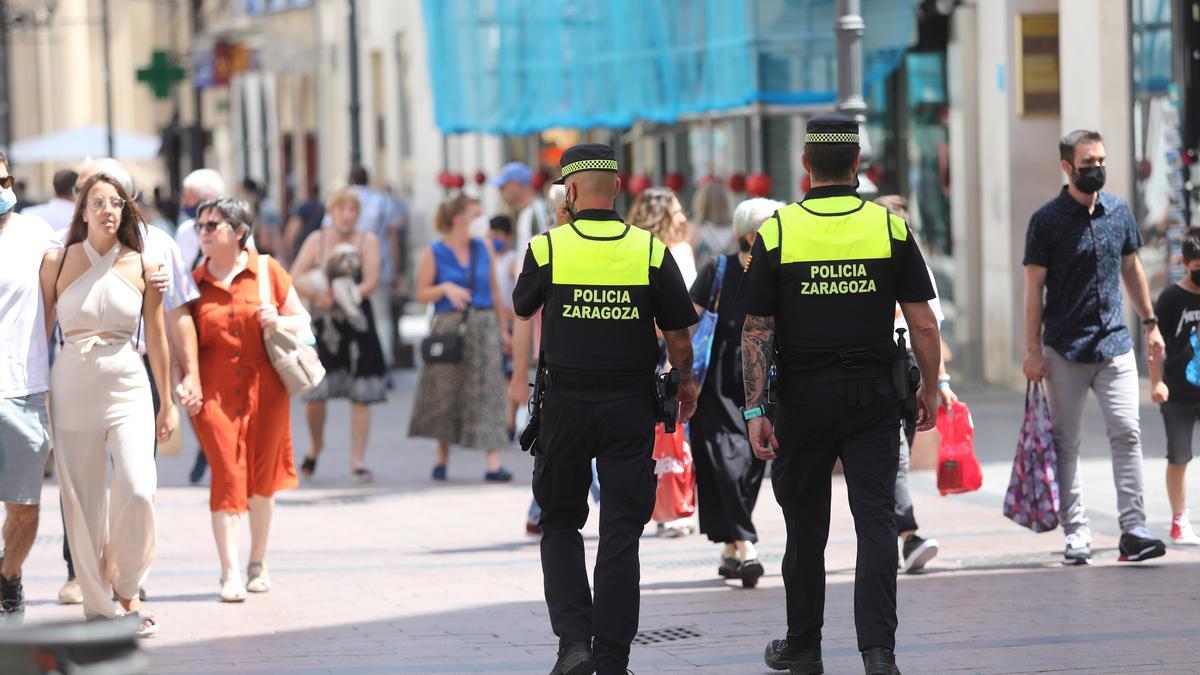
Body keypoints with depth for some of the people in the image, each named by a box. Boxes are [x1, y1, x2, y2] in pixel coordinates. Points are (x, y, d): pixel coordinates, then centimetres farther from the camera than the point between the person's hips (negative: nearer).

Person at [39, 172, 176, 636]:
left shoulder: (142, 267, 2)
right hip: (71, 386, 0)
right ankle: (97, 603, 12)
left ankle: (127, 589, 6)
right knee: (81, 500, 0)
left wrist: (167, 402, 13)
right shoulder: (57, 263, 1)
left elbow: (156, 338, 9)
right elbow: (42, 331, 6)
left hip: (127, 387, 0)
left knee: (137, 490, -16)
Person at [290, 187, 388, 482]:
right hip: (321, 325, 0)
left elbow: (370, 283, -8)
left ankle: (357, 462, 3)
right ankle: (316, 445, 24)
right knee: (314, 393, -4)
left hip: (357, 324, 0)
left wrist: (335, 298, -20)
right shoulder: (316, 240, 5)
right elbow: (295, 278, -3)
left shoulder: (368, 241, 2)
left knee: (360, 395, -3)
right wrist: (316, 295, -22)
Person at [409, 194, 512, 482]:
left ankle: (494, 463, -12)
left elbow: (494, 291, 14)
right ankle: (442, 458, 22)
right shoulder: (434, 254, -2)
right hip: (448, 326, -2)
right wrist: (445, 288, -17)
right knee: (445, 393, 6)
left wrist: (502, 328, 13)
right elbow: (422, 294, 0)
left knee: (487, 392, -7)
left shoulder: (483, 249, 8)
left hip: (483, 327, 2)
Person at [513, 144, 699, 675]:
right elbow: (678, 337, 0)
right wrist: (686, 385, 19)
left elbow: (521, 308, 12)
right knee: (620, 532, 5)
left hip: (565, 405, -1)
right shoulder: (651, 250, -4)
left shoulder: (548, 247, -7)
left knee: (560, 525, 13)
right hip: (631, 407, 1)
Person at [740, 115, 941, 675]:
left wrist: (755, 408, -4)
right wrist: (928, 391, 10)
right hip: (874, 396, 0)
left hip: (803, 397, 0)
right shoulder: (890, 227, -3)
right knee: (875, 520, -1)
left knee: (805, 524, 12)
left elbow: (757, 330, -6)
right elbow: (923, 324, -3)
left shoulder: (777, 231, -4)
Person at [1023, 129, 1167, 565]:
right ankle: (1076, 533, 6)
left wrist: (1150, 323, 19)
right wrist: (1033, 350, -8)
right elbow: (1034, 286, -4)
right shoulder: (1048, 220, -4)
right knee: (1066, 443, 1)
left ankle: (1133, 530, -10)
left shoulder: (1119, 212, 9)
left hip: (1114, 344, 3)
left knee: (1127, 431, -8)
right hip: (1064, 349, -3)